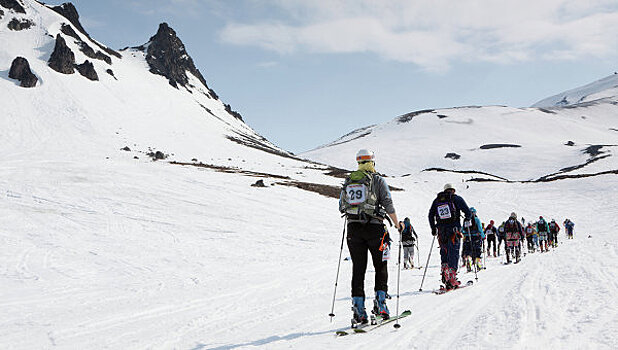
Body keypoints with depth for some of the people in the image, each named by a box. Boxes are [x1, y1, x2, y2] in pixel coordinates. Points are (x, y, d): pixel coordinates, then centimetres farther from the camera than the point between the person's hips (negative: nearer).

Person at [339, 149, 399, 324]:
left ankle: (358, 307, 2)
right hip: (374, 227, -3)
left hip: (353, 229, 3)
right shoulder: (378, 180, -2)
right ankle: (380, 300, -1)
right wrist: (397, 224, 7)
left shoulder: (348, 181, 9)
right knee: (380, 266, 10)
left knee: (358, 268, 6)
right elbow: (388, 205, -5)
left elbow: (341, 207, 12)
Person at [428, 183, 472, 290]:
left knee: (444, 253, 13)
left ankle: (445, 272, -2)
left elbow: (431, 215, 15)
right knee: (453, 253, -2)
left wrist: (433, 229, 22)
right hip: (454, 229, -3)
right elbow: (467, 211, 1)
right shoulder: (456, 198, 5)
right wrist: (467, 220, 21)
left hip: (441, 230, 3)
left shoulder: (437, 200, 16)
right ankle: (452, 278, -9)